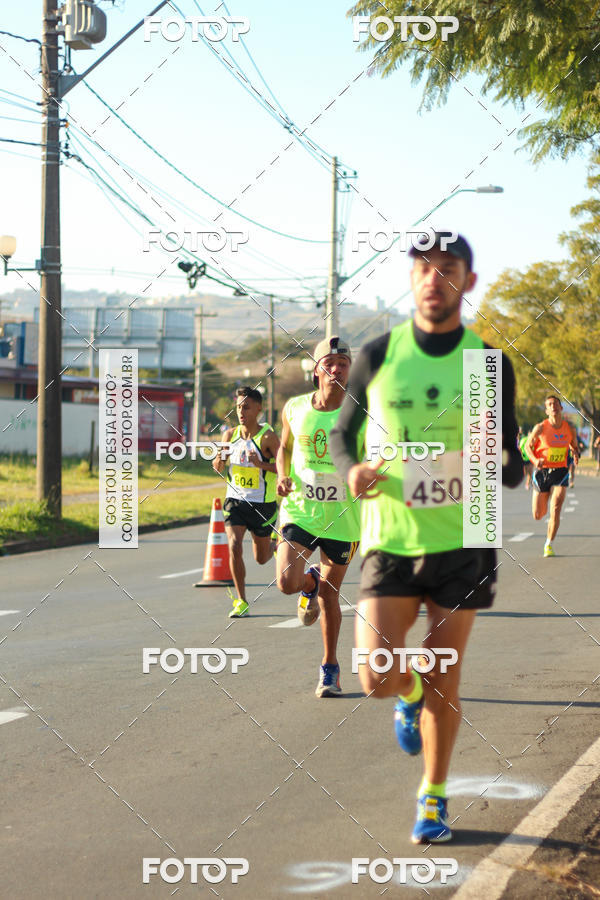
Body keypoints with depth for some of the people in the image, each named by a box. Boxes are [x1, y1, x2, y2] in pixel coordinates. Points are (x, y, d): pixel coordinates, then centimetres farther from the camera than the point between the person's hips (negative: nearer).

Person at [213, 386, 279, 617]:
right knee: (234, 547, -16)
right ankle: (241, 602, -4)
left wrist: (261, 464, -32)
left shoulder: (267, 437, -13)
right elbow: (218, 467, 12)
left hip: (262, 504, -3)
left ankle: (275, 544, 49)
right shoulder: (230, 434, 0)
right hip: (235, 500, 3)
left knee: (261, 558, 11)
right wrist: (219, 462, -12)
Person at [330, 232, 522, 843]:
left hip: (461, 544, 0)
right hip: (390, 540, 0)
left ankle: (434, 797, 27)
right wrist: (351, 471, -13)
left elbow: (511, 463, 6)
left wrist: (504, 467, -19)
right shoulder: (378, 356, -1)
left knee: (443, 678, 7)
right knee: (378, 677, -11)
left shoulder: (489, 365, -1)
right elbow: (341, 432, 10)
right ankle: (409, 696, 26)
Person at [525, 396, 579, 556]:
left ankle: (548, 545, 1)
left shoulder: (569, 429, -1)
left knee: (555, 510, -15)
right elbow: (528, 446, 1)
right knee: (538, 516, 5)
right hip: (542, 471, -1)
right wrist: (535, 460, -18)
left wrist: (576, 454, -9)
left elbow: (574, 446, 15)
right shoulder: (540, 428, -10)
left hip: (560, 472, 1)